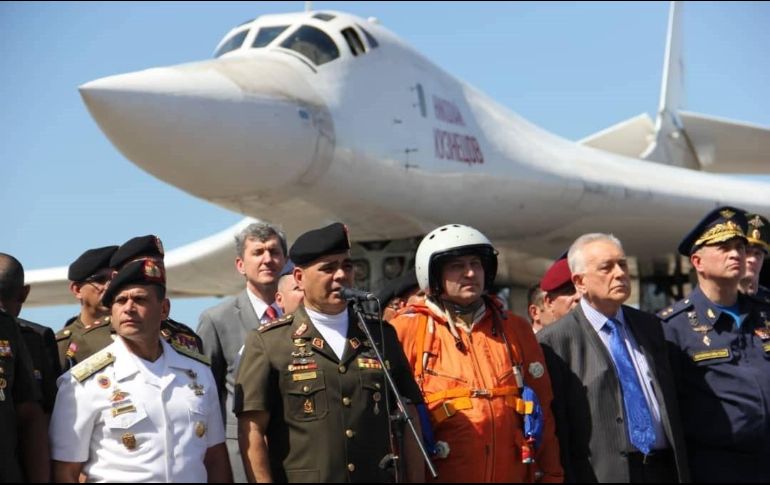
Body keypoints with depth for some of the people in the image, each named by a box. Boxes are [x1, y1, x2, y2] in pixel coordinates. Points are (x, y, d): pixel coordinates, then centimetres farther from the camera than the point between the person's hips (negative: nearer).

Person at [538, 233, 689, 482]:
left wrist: (682, 469, 13)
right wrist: (566, 477, -13)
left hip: (665, 470, 5)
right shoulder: (556, 341, -6)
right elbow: (555, 429, -9)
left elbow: (671, 404, 16)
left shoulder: (650, 326, 12)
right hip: (604, 472, -5)